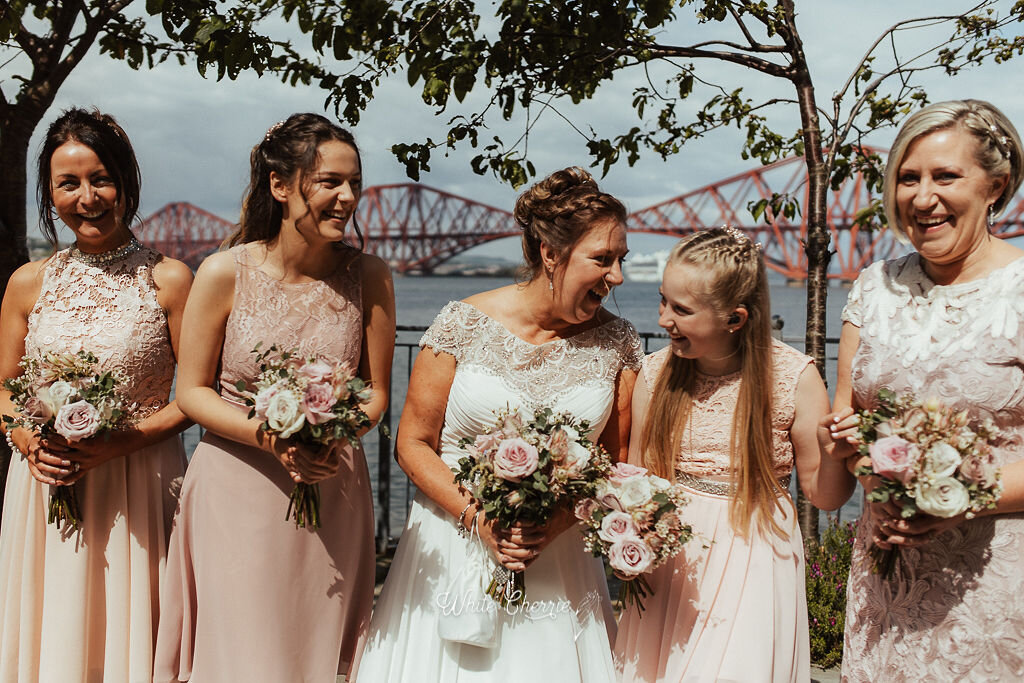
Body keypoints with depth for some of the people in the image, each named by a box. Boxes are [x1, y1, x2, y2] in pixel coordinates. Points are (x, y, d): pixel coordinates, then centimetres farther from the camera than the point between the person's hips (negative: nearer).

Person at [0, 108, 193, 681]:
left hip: (138, 488, -2)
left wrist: (121, 442, -16)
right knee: (53, 632, 11)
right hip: (46, 485, 3)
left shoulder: (168, 279, -4)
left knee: (131, 632, 6)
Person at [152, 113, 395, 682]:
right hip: (236, 492, -1)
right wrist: (273, 438, -18)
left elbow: (376, 392, 4)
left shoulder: (369, 277, -5)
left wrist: (335, 441, -16)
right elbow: (192, 392, -3)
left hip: (334, 499, 2)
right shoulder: (225, 273, -10)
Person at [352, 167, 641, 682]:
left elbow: (617, 463, 1)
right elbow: (413, 444, -5)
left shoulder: (618, 344, -3)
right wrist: (478, 518, -16)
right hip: (454, 549, -1)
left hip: (557, 558, 2)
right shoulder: (464, 325, -10)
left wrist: (557, 523, -15)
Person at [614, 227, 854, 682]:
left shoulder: (792, 376, -10)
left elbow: (824, 495, -4)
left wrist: (836, 450, -24)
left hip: (752, 572, -2)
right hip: (669, 565, 3)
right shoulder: (655, 373, -2)